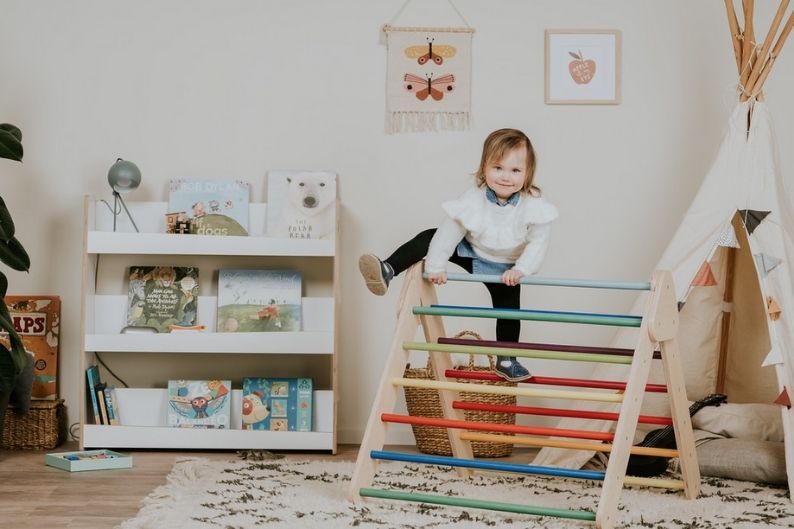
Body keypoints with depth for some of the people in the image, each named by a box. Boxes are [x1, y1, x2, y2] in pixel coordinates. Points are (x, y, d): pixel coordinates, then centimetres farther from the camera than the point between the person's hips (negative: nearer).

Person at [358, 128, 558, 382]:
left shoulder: (534, 206, -28)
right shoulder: (474, 199, -28)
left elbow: (537, 242, -19)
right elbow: (451, 231, -22)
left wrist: (520, 269, -30)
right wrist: (435, 266, -20)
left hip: (504, 269, 0)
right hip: (470, 251, 0)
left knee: (509, 308, 5)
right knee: (429, 238, -18)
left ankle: (506, 361, 23)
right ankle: (387, 271, -23)